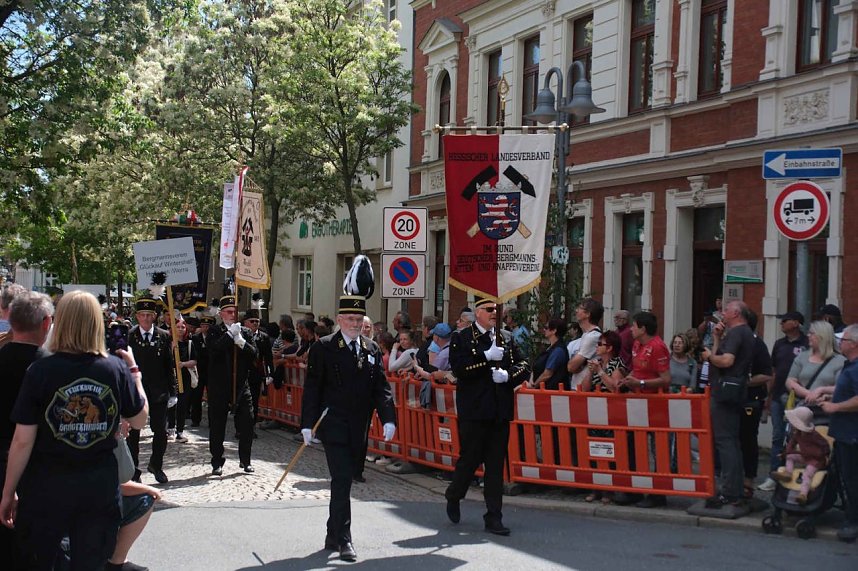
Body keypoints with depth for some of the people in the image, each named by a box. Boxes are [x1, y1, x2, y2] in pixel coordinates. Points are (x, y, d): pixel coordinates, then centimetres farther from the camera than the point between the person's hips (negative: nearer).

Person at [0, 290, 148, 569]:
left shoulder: (41, 371, -13)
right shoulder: (117, 369, -7)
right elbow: (139, 420, 5)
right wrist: (134, 370, 14)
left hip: (47, 487, -2)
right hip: (101, 486, 2)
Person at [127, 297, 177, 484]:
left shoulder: (163, 337, 2)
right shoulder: (129, 336, -3)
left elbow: (170, 366, 4)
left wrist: (173, 392, 1)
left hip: (158, 392, 1)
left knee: (161, 432, 7)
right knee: (133, 433, 7)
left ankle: (156, 465, 26)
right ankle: (133, 469, 19)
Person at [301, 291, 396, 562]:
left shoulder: (371, 349, 9)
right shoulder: (323, 347, -3)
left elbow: (381, 387, 7)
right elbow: (312, 388, -4)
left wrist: (388, 418, -6)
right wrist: (308, 424, -9)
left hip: (358, 428, 5)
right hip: (333, 425, -5)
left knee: (344, 481, 12)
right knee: (342, 481, -10)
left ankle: (332, 535, 25)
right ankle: (343, 540, -6)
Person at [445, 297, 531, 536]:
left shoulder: (506, 338, 13)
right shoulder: (462, 338, 0)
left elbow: (524, 367, 11)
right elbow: (458, 368, -14)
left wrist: (508, 375, -8)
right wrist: (486, 357, -18)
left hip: (500, 412, 4)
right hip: (473, 411, -4)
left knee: (496, 464, 5)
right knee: (470, 459, 2)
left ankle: (494, 518, 10)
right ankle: (453, 496, 31)